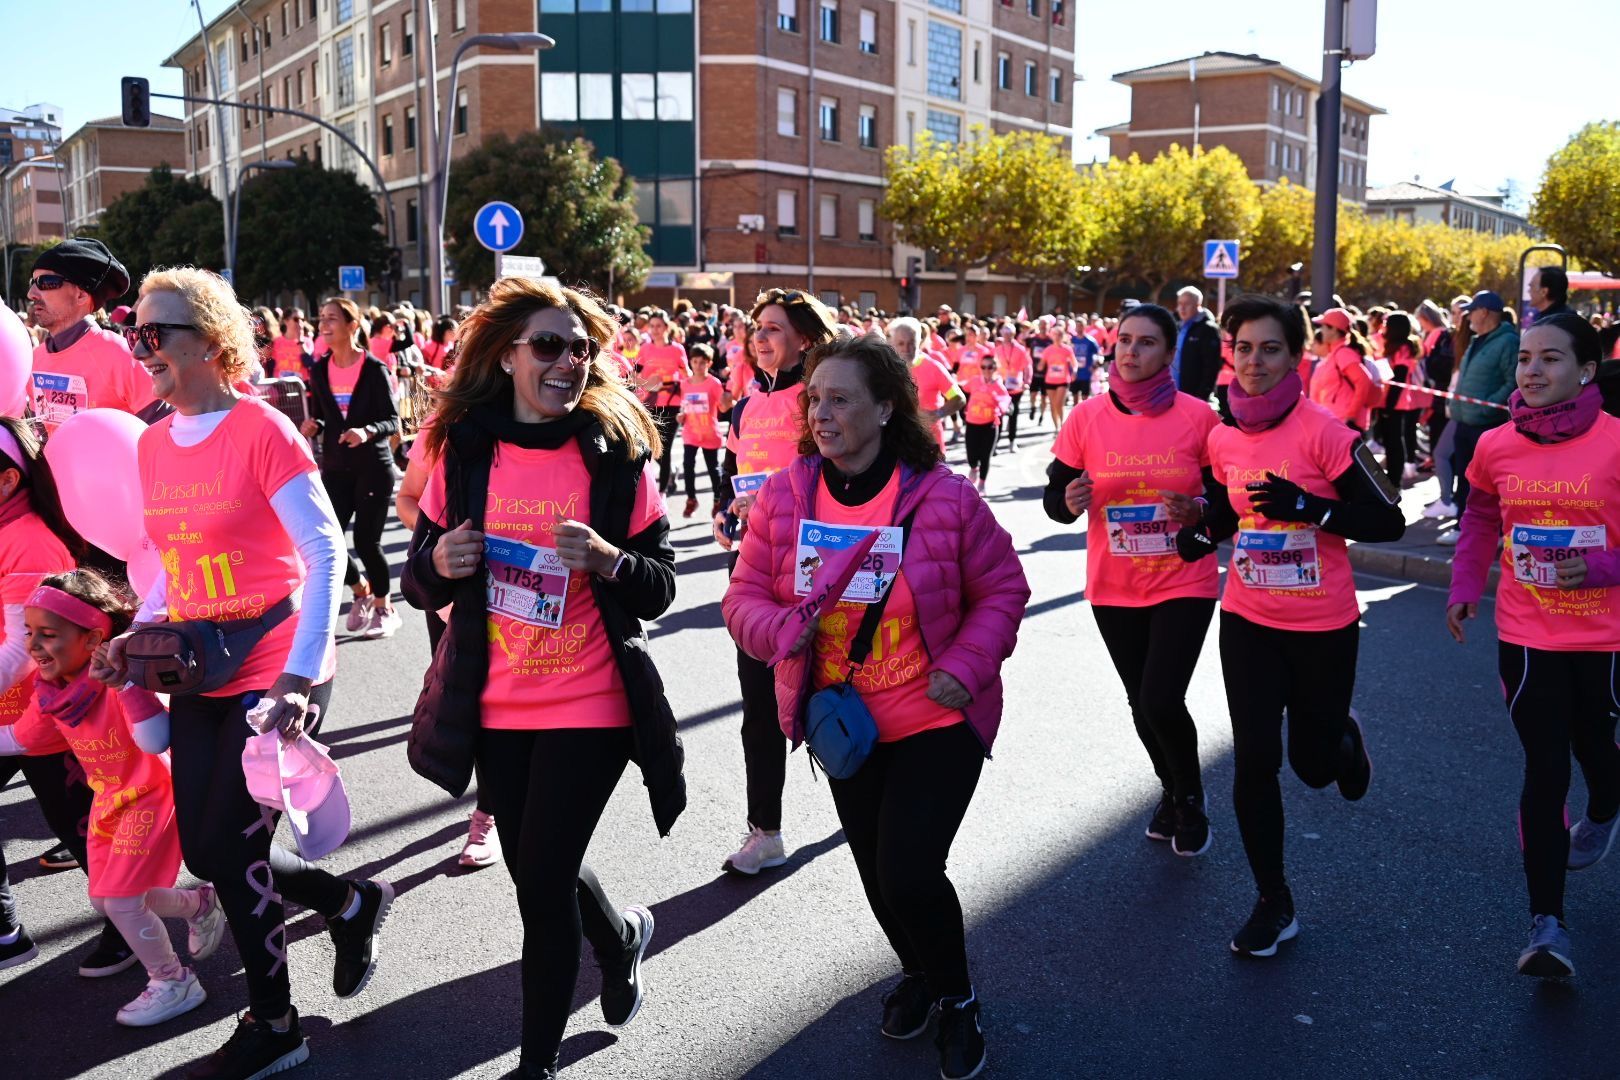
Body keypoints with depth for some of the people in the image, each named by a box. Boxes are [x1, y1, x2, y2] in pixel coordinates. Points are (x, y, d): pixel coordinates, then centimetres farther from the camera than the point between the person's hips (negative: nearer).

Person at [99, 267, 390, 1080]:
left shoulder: (262, 432, -15)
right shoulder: (153, 444, 6)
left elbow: (324, 551, -18)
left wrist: (301, 677, -24)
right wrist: (136, 635, 2)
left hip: (274, 674, -7)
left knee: (227, 847, -1)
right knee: (205, 850, 9)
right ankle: (351, 904, 33)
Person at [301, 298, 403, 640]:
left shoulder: (374, 369, -9)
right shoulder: (319, 370, 4)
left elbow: (392, 421, -10)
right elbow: (320, 416, 12)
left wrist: (368, 432, -29)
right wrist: (313, 426, -11)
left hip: (373, 466, -4)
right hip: (335, 467, 4)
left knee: (367, 540, -2)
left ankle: (384, 608, 21)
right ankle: (361, 589, 26)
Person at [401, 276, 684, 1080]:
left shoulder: (618, 454, -7)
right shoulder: (462, 450, -1)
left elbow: (659, 590, -6)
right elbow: (421, 586, 5)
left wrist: (605, 557, -25)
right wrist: (438, 564, -17)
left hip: (589, 705, -3)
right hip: (494, 706, 4)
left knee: (542, 881, -1)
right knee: (534, 871, 18)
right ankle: (622, 933, 50)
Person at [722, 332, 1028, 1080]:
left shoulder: (944, 497, -16)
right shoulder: (786, 496, -9)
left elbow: (1002, 590, -4)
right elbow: (745, 597, -3)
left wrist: (965, 667, -17)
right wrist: (778, 629, -25)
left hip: (938, 718, -4)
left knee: (909, 875, -11)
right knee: (876, 873, 18)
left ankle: (957, 998, 22)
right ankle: (917, 973, 51)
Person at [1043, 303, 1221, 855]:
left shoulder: (1198, 417, -9)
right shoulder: (1086, 418, -5)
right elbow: (1054, 498, -1)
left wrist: (1198, 512, -22)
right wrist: (1069, 502, -23)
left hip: (1183, 585, -2)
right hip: (1113, 589, 3)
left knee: (1162, 703, -13)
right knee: (1142, 703, 15)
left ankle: (1191, 797, 19)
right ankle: (1171, 791, 44)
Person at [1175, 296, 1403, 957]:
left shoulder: (1323, 431, -16)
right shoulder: (1223, 438, -1)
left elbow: (1387, 521, -14)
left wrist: (1308, 507, -27)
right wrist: (1203, 531, -5)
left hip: (1322, 626, -3)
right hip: (1248, 620, 3)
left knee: (1313, 763, 10)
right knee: (1254, 762, 0)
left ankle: (1344, 740, 49)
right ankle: (1273, 903, 18)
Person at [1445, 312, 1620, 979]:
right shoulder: (1495, 447, -4)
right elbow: (1480, 523, 14)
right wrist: (1464, 588, 3)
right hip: (1527, 639, 1)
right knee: (1544, 772, -2)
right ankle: (1547, 923, 3)